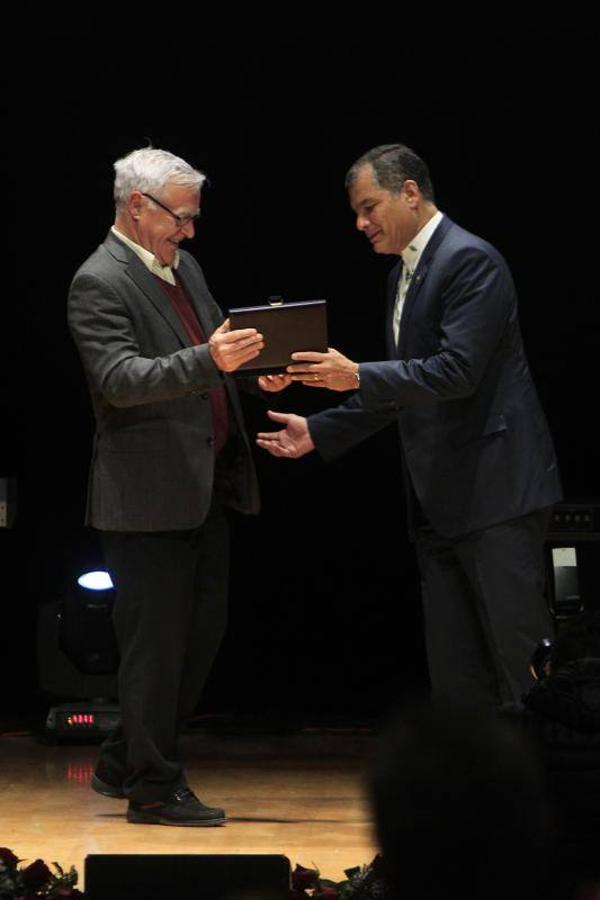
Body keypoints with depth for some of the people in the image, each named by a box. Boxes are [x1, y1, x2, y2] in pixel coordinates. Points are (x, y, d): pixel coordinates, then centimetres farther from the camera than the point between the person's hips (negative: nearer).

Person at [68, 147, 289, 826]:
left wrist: (251, 367, 5)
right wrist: (208, 361, -35)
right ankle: (154, 788, 11)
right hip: (149, 495, -9)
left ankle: (125, 763, 27)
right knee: (156, 642, -1)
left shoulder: (182, 265, 15)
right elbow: (120, 380, -23)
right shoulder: (99, 282, -12)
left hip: (206, 486, 9)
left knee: (201, 632, 14)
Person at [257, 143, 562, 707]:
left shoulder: (470, 260, -12)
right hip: (439, 501, 9)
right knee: (454, 669, 11)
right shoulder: (403, 274, 17)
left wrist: (358, 377, -23)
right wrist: (318, 432, 14)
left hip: (495, 490, -9)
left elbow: (458, 371, -21)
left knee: (519, 653, -6)